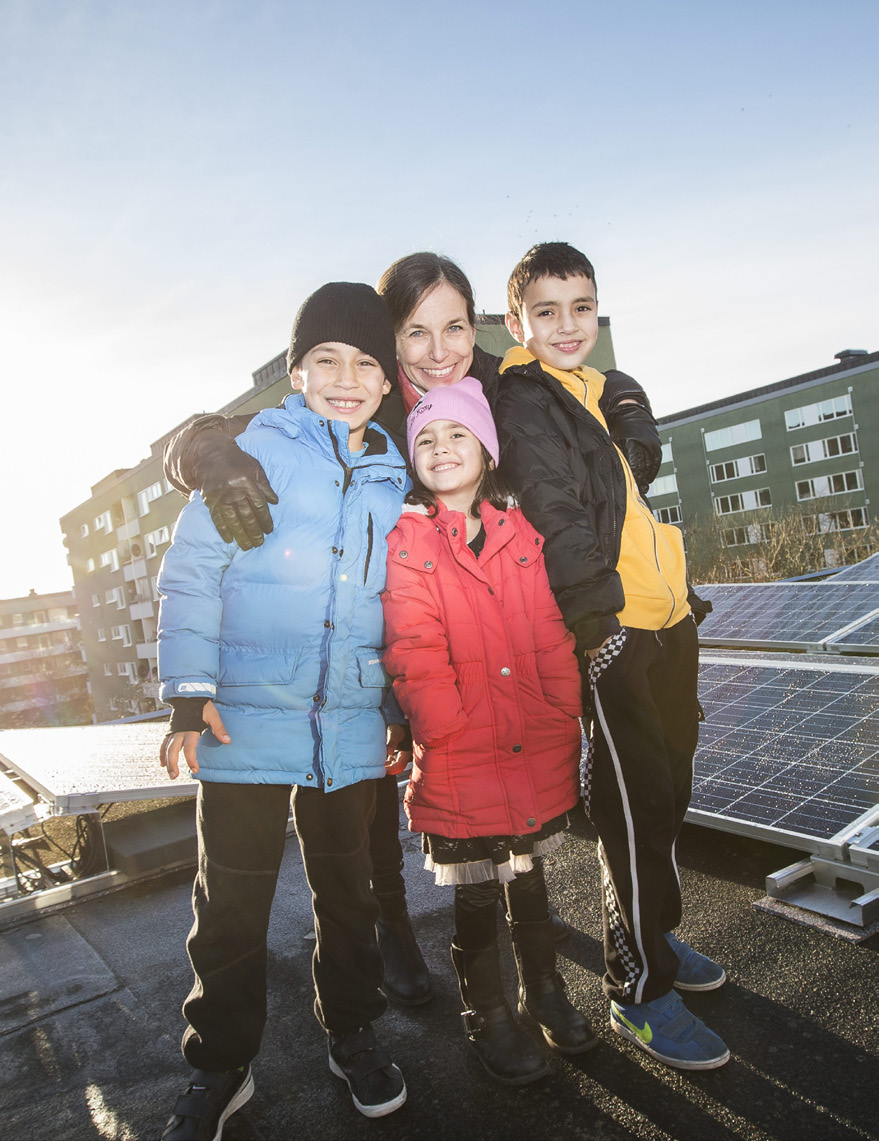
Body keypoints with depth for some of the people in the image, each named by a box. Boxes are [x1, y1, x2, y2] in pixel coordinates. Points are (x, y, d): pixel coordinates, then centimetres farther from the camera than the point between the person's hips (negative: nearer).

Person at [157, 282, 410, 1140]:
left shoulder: (394, 478, 8)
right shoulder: (254, 451, -4)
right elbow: (191, 571, -6)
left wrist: (404, 706, 13)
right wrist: (188, 692, -13)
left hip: (352, 723, 4)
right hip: (247, 717, -3)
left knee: (346, 885, 17)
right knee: (231, 898, 7)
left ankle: (352, 1034, 38)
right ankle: (219, 1067, 29)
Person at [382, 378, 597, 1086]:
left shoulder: (521, 533, 7)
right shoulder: (405, 543, -5)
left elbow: (552, 635, 6)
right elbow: (414, 656, -12)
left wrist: (565, 715, 0)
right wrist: (450, 732, -16)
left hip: (538, 752, 3)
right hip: (461, 762, -3)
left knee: (530, 881, 20)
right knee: (476, 897, 12)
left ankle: (544, 992, 44)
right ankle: (487, 1015, 35)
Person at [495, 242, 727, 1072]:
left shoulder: (609, 391, 19)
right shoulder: (523, 401, -8)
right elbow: (556, 520, -17)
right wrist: (596, 621, -21)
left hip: (668, 619, 9)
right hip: (611, 630, -8)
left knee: (668, 792, 18)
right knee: (636, 804, -3)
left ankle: (653, 934, 37)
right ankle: (639, 992, 14)